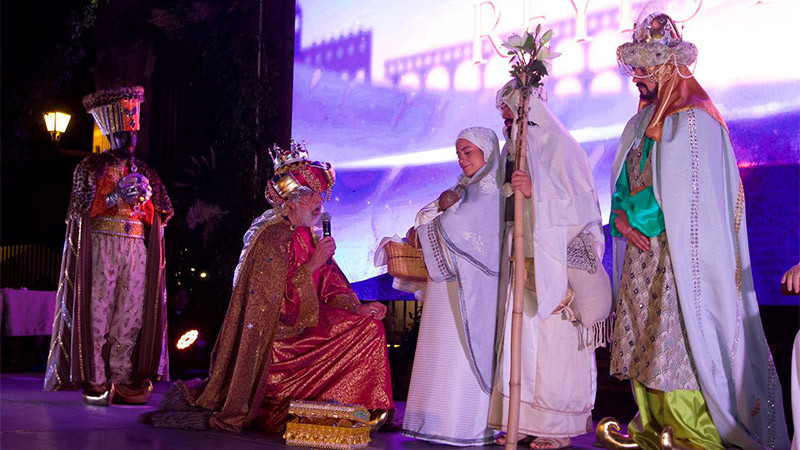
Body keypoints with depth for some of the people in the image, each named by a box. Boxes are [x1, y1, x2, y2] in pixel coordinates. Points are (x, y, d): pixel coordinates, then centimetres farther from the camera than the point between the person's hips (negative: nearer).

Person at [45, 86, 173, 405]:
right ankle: (96, 381, -2)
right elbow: (80, 208, -2)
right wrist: (116, 197, -12)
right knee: (98, 310, -7)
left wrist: (145, 196, -2)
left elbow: (159, 218, 17)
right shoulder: (91, 167, 7)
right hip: (101, 245, -4)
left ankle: (121, 379, 5)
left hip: (137, 248, 4)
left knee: (132, 313, -1)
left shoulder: (145, 173, 19)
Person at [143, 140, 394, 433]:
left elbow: (331, 287, 10)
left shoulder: (309, 237, 10)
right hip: (273, 335, -9)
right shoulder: (272, 236, -16)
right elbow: (273, 298, -22)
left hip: (303, 324, 9)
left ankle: (362, 409, 5)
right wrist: (312, 265, -23)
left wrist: (358, 308, -5)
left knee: (368, 325, 3)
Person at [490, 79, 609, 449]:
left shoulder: (560, 148, -3)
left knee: (553, 340, -6)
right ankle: (525, 420, 6)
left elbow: (579, 202, -11)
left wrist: (535, 191, -21)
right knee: (522, 337, 2)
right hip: (521, 263, 7)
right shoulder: (514, 151, 18)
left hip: (554, 263, -7)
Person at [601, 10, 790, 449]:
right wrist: (622, 218, -3)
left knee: (679, 344, -10)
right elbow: (622, 187, 15)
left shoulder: (694, 121, -9)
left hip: (679, 259, -8)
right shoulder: (639, 124, 17)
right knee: (644, 345, 8)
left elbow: (681, 197, -14)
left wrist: (633, 212, -8)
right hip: (642, 256, 8)